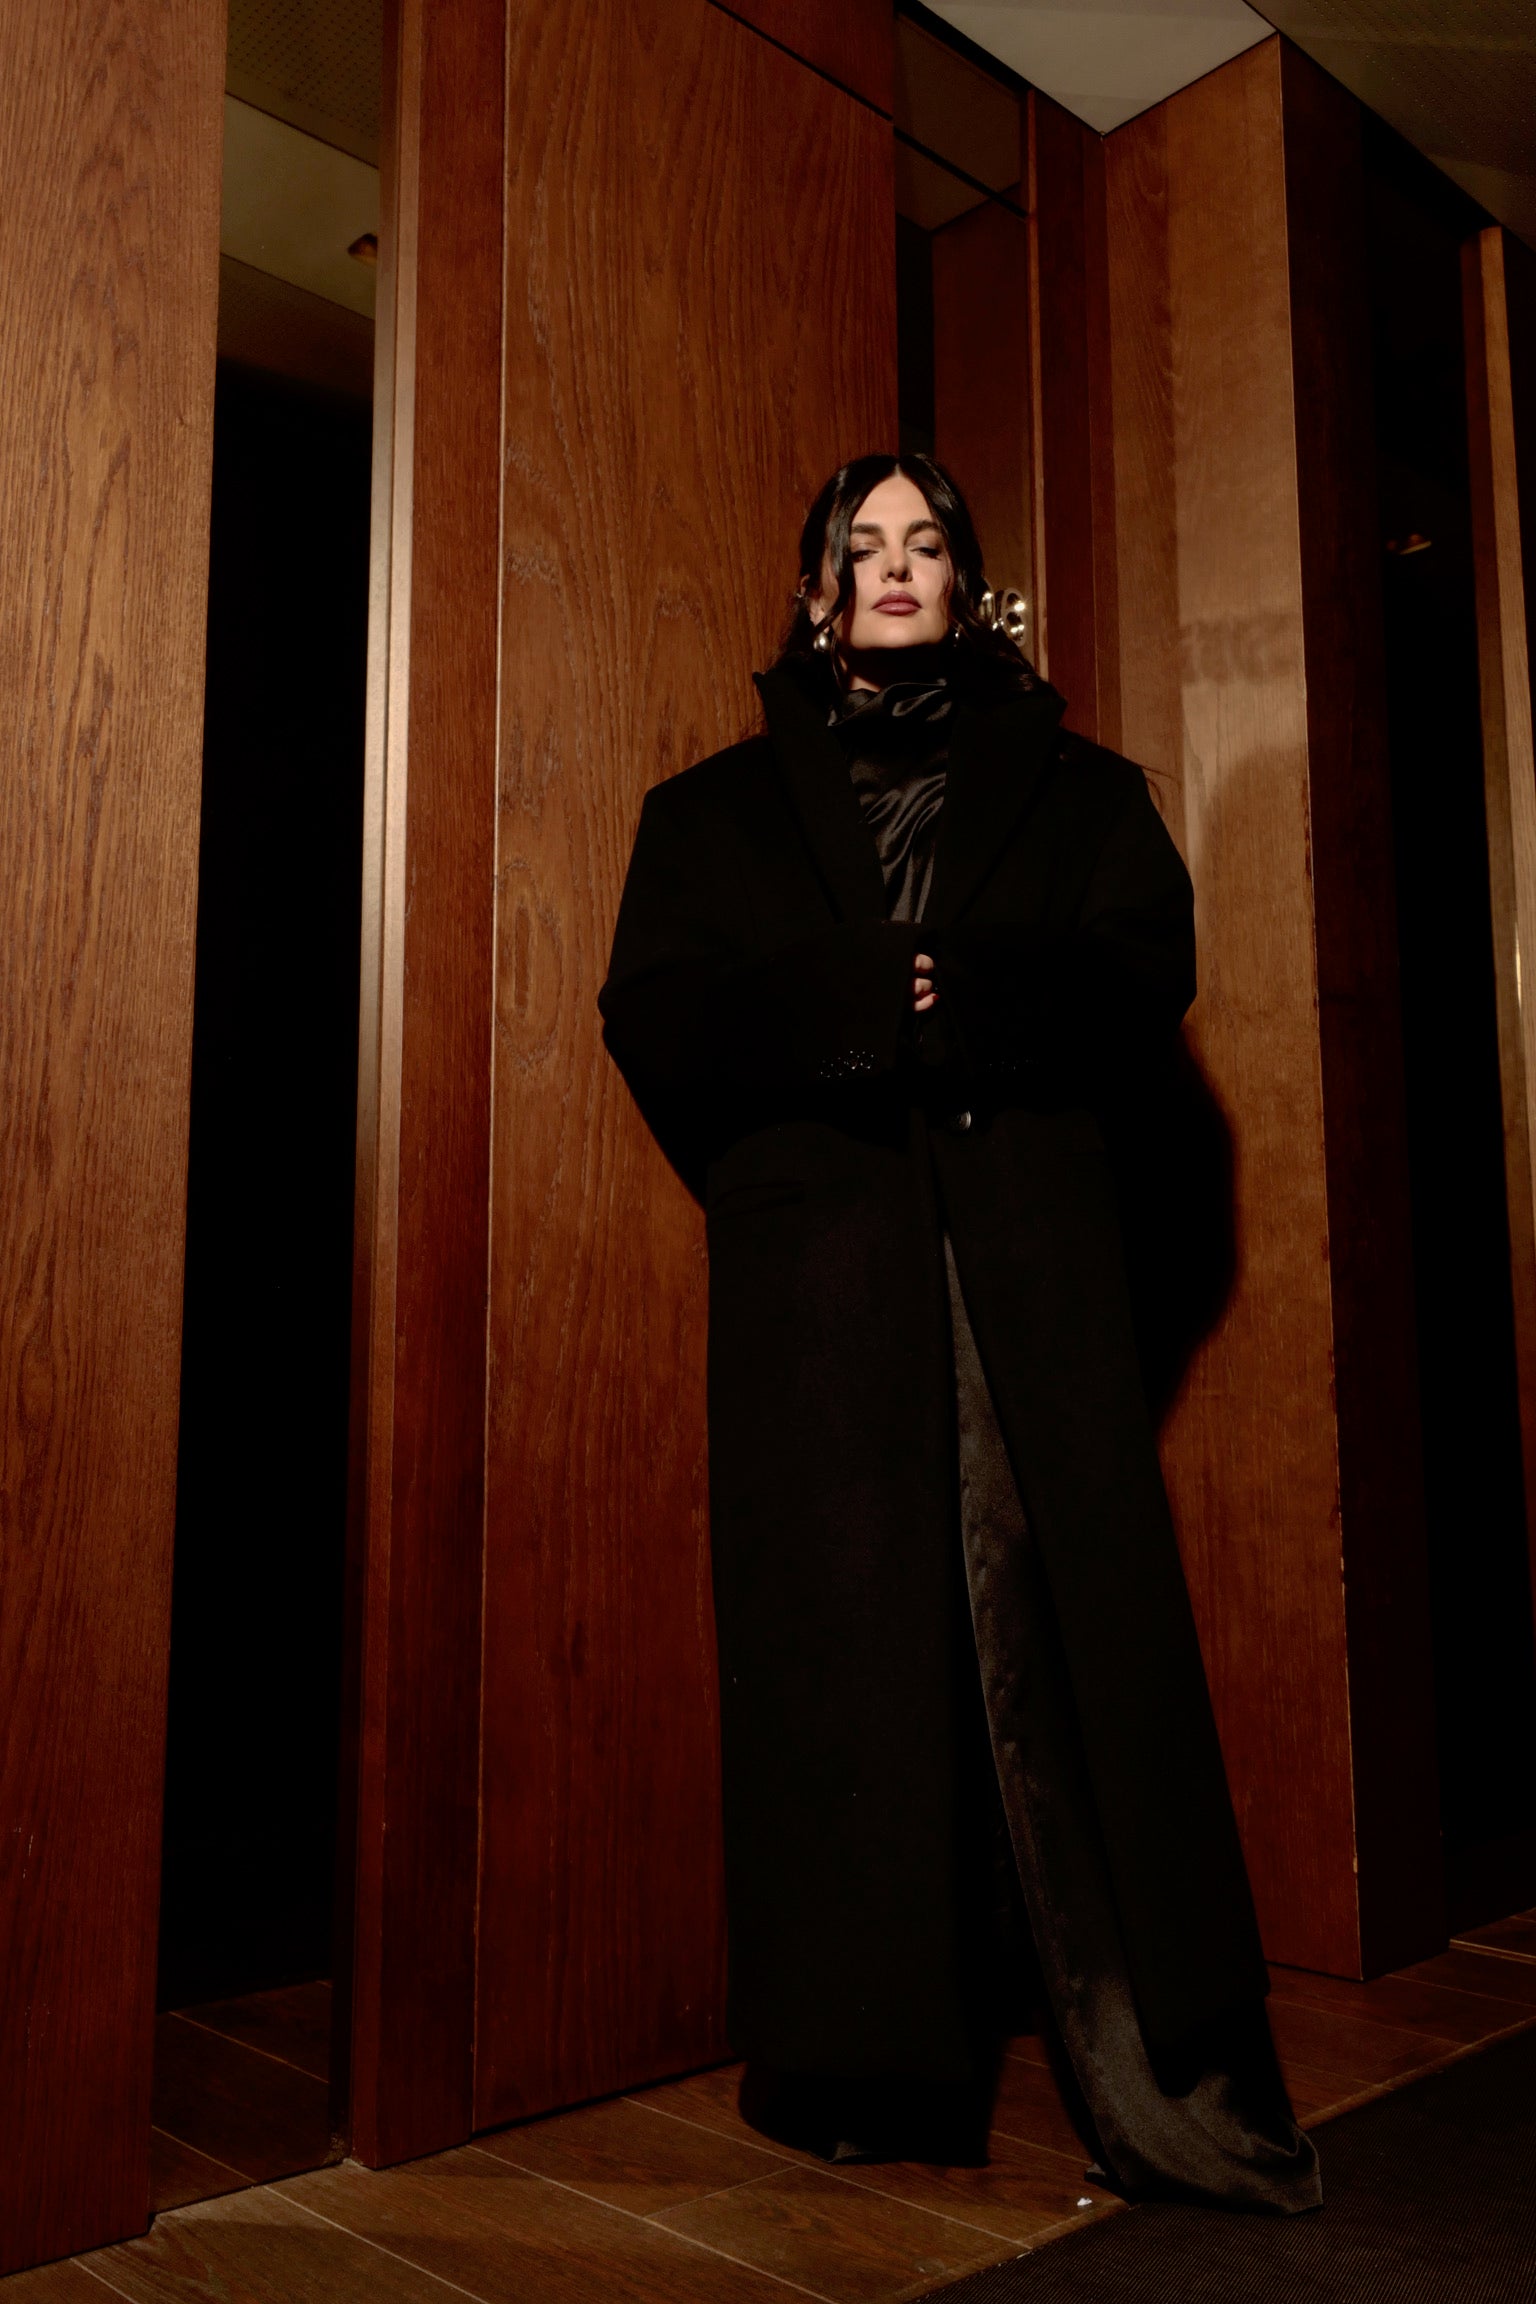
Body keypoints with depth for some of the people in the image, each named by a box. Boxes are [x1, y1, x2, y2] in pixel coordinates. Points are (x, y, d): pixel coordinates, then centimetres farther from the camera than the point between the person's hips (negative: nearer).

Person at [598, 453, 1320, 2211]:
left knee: (1066, 1635, -3)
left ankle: (1159, 2068, 5)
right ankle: (862, 2065, 9)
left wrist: (946, 1001, -11)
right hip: (816, 1273, 0)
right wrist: (865, 1003, -10)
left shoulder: (1077, 792, 18)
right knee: (843, 1639, -2)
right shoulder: (719, 807, 17)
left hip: (1030, 1259, 0)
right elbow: (655, 1018, 3)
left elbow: (1144, 981, 3)